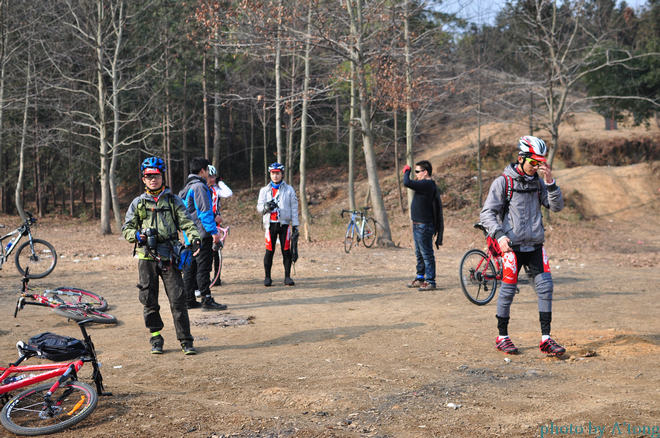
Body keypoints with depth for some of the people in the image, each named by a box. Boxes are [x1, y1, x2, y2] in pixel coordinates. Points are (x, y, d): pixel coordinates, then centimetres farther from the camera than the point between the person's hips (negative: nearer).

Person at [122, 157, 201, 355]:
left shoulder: (173, 200, 9)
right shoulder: (138, 203, 12)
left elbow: (186, 221, 0)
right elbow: (127, 228, 13)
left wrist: (194, 238, -19)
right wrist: (136, 235, -9)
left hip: (169, 257, -2)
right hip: (147, 258, 2)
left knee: (178, 300, -6)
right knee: (149, 301, 5)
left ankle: (185, 340, 1)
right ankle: (156, 339, 19)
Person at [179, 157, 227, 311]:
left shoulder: (187, 187, 18)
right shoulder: (199, 186, -14)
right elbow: (204, 211, -19)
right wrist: (214, 231, -19)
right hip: (201, 234, -10)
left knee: (191, 266, 12)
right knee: (203, 266, -8)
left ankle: (189, 300, 16)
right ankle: (207, 300, -6)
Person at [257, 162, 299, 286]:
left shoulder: (289, 190, 9)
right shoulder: (264, 190, 13)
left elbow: (294, 208, 8)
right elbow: (259, 207, 9)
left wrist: (295, 225, 2)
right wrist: (266, 206, -14)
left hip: (284, 224, -1)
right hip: (270, 224, 1)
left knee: (286, 251, 0)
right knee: (269, 251, -1)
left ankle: (287, 277, 6)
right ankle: (267, 277, 6)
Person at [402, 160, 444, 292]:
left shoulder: (426, 184, -19)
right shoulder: (425, 184, 13)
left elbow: (407, 183, -24)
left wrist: (407, 171, -11)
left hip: (424, 226, -11)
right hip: (418, 225, 11)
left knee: (427, 255, -5)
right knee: (420, 254, 19)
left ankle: (430, 282, -1)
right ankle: (420, 279, 29)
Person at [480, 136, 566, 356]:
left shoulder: (538, 182, 8)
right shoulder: (503, 182, -6)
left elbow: (557, 206, 1)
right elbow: (487, 213, -10)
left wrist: (550, 182, -12)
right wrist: (500, 235, -24)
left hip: (535, 245, 4)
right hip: (513, 246, -4)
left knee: (545, 287, -2)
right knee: (507, 292, 1)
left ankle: (546, 339, 4)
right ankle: (502, 337, 16)